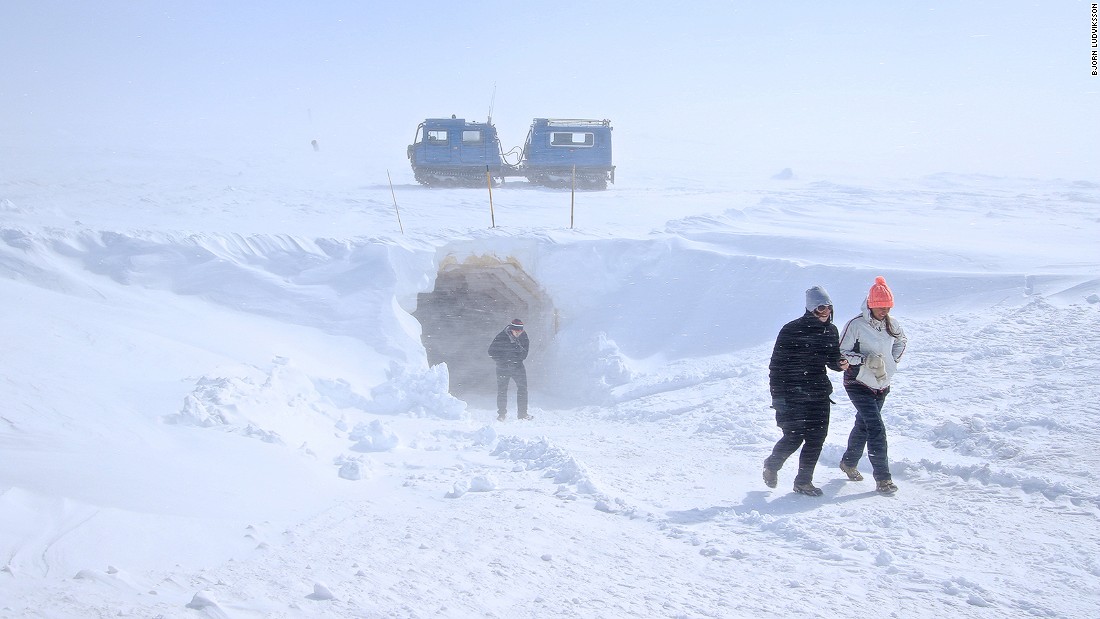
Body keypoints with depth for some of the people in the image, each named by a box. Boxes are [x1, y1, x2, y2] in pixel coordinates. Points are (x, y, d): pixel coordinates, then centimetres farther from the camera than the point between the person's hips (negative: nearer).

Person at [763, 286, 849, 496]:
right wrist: (778, 396, -12)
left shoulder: (831, 331, 7)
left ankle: (804, 480, 16)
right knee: (794, 437, -5)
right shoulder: (791, 330, -11)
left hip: (819, 393, 6)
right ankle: (772, 466, 24)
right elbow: (777, 364, -9)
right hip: (792, 394, -5)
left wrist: (840, 363, -7)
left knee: (817, 437, 1)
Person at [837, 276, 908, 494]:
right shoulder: (856, 325, -17)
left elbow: (901, 341, 21)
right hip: (858, 384, -6)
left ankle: (849, 463, 40)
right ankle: (882, 478, -12)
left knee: (863, 425, 20)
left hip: (882, 385, 6)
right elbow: (842, 353, -13)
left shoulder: (891, 324, 0)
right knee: (876, 428, -15)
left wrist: (893, 361, 9)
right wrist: (866, 360, -24)